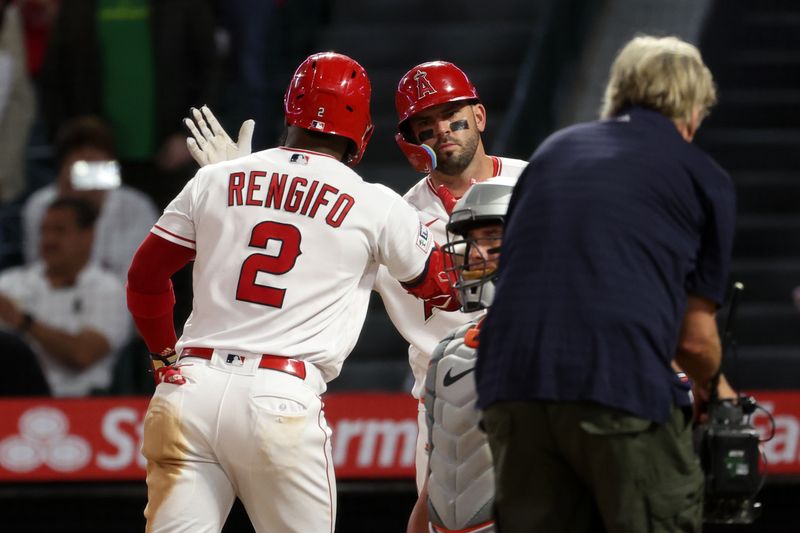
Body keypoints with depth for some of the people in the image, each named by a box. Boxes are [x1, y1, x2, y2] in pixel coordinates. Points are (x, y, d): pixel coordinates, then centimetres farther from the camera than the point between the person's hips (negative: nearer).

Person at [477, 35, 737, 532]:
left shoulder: (553, 151, 25)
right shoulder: (704, 178, 12)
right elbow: (695, 338, 12)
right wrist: (711, 388, 35)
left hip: (511, 381, 4)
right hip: (621, 385, -4)